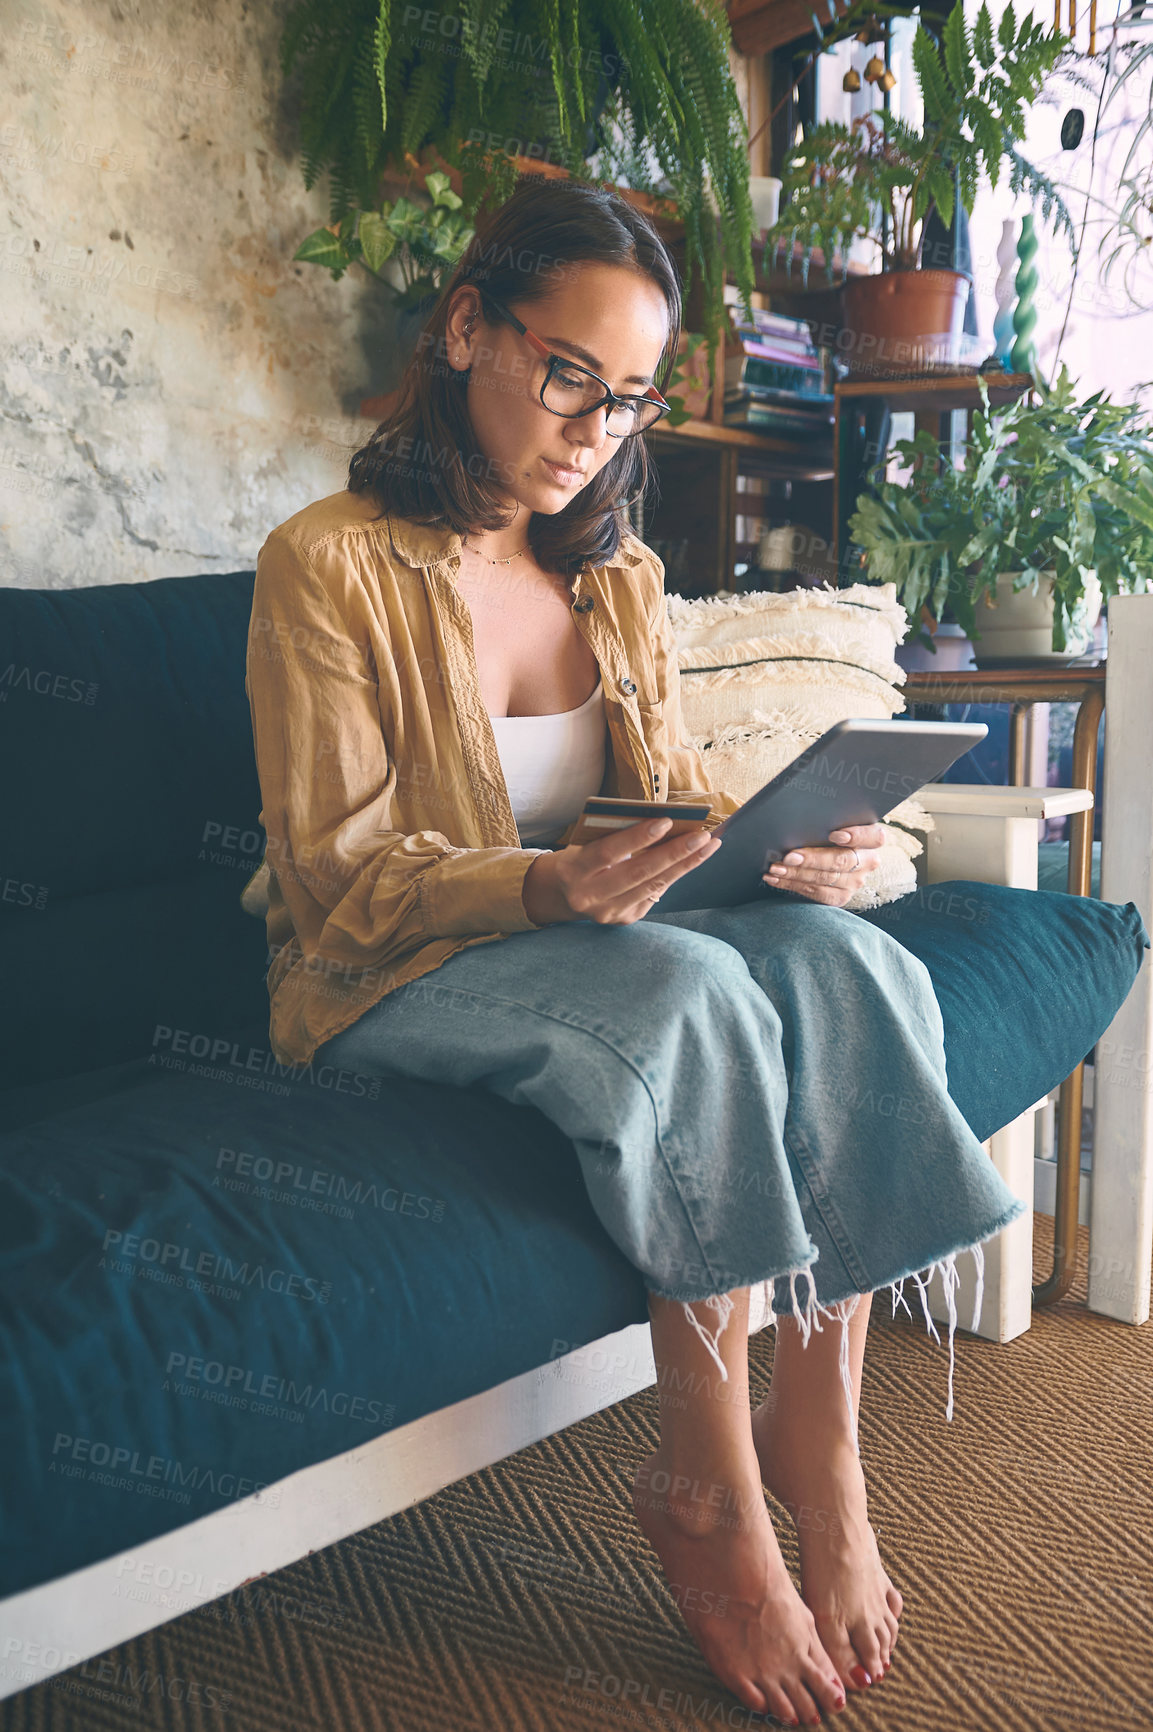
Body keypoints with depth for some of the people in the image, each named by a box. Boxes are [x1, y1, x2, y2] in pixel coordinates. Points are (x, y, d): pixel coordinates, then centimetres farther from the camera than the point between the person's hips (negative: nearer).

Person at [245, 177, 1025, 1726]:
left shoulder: (615, 573, 12)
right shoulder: (329, 564, -8)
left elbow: (676, 789, 10)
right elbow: (337, 877, -12)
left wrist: (785, 841, -14)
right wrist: (549, 886, -30)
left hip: (600, 932, 6)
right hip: (392, 978, -5)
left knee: (854, 964, -23)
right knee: (691, 988, -34)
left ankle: (817, 1433, -18)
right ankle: (709, 1494, -21)